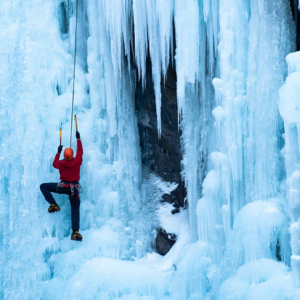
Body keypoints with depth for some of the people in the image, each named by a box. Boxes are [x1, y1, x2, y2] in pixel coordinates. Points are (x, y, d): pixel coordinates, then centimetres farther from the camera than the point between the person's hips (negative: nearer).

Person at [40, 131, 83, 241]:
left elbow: (54, 163, 18)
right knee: (75, 210, 7)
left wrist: (58, 152, 28)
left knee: (43, 186, 12)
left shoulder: (61, 163, -7)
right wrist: (78, 138, 22)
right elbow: (80, 151, 12)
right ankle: (75, 232, -4)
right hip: (74, 188, 2)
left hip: (62, 186, -2)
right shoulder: (77, 161, -7)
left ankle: (53, 205, 2)